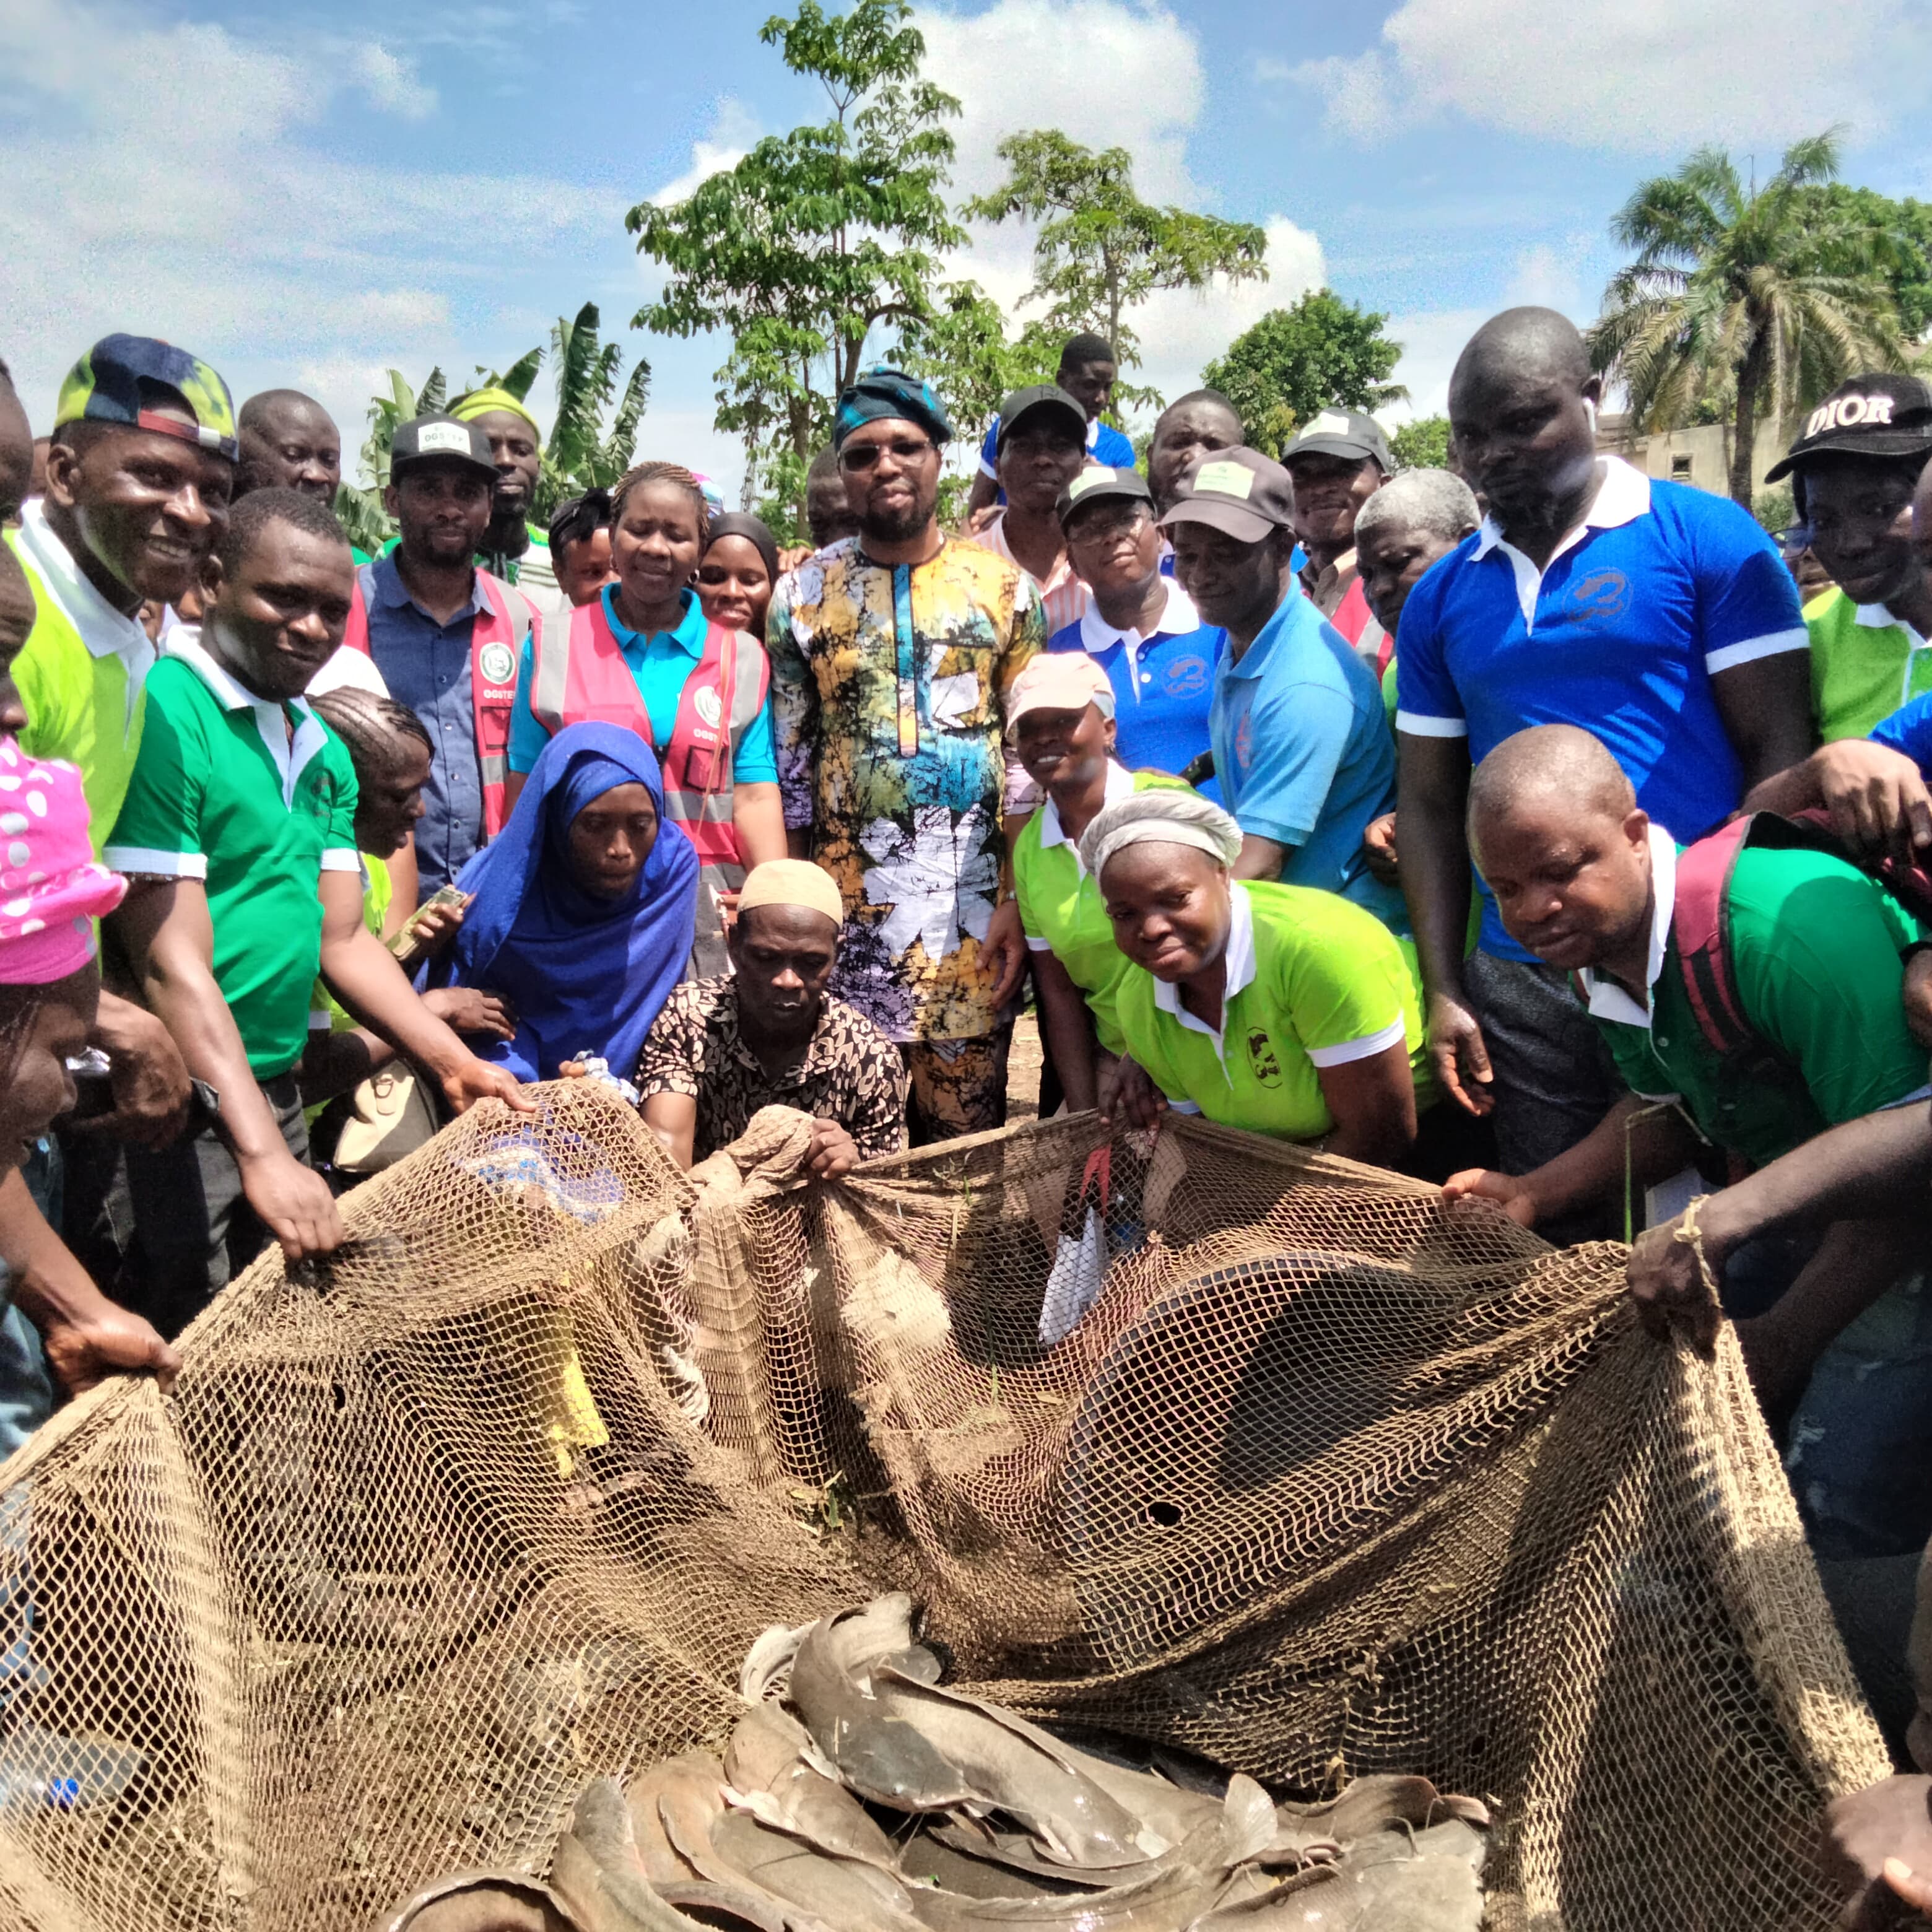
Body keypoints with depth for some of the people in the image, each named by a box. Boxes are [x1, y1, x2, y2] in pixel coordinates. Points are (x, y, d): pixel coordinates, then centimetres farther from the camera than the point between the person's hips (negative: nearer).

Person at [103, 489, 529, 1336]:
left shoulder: (323, 749, 10)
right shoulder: (164, 714, -16)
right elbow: (174, 962, -20)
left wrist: (455, 1064, 2)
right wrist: (261, 1153, -24)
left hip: (278, 1093, 8)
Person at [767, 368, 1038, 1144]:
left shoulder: (1001, 587, 4)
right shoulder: (803, 594, 5)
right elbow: (787, 766, 7)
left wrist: (1019, 902, -4)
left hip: (973, 911, 0)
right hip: (846, 910, 0)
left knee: (969, 1139, 7)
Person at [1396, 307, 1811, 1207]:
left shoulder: (1706, 538, -2)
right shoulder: (1440, 598, 9)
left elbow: (1777, 750, -5)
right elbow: (1429, 805, 10)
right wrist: (1443, 991, 4)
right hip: (1521, 983, 3)